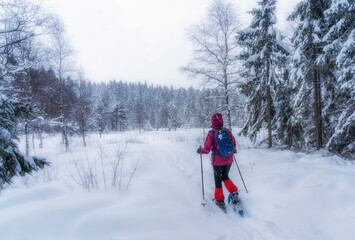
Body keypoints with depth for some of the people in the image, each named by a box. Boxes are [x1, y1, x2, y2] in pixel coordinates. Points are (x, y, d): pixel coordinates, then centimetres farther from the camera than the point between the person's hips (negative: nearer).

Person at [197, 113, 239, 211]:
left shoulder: (211, 133, -16)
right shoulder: (227, 130, -5)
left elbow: (207, 149, -16)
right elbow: (233, 142, 4)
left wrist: (200, 150, 4)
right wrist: (234, 150, 25)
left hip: (217, 160, -3)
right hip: (228, 159, 4)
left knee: (218, 180, 13)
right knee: (225, 177, 25)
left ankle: (220, 201, 18)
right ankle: (233, 192, 6)